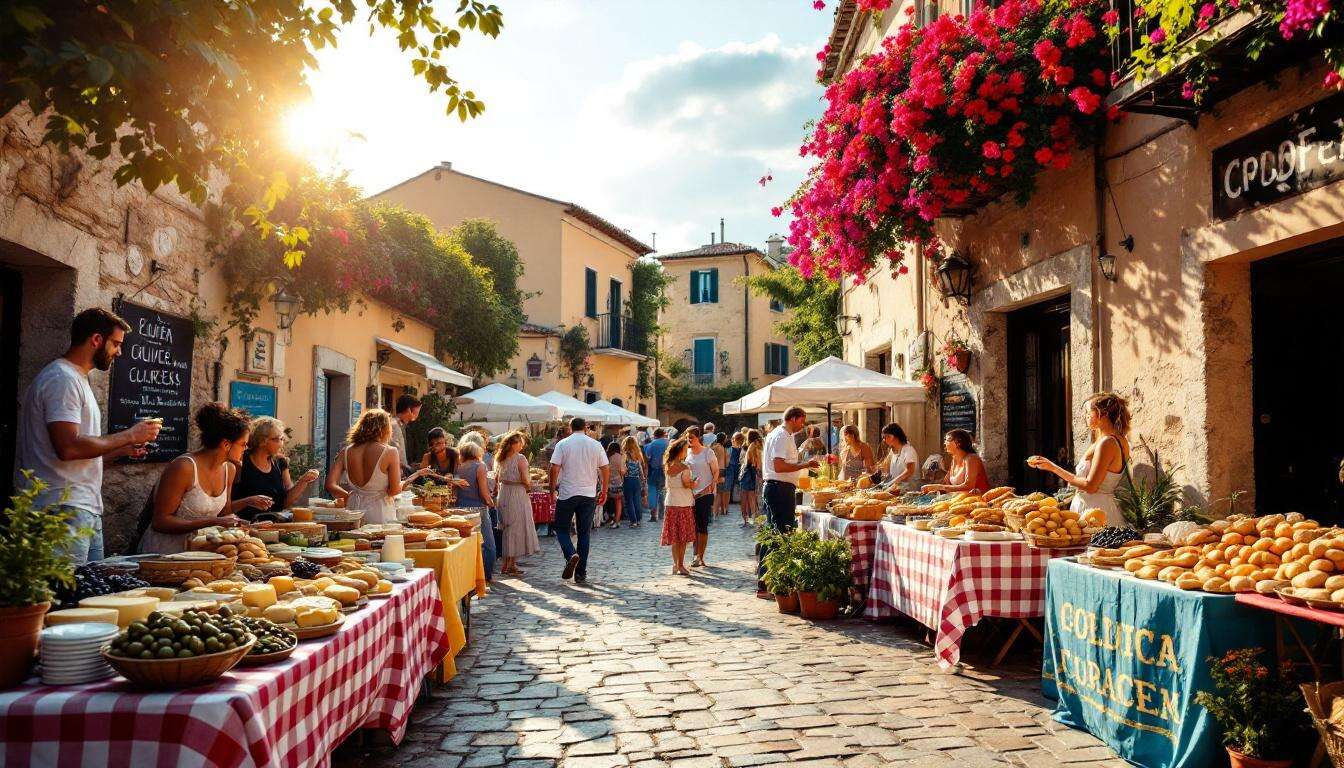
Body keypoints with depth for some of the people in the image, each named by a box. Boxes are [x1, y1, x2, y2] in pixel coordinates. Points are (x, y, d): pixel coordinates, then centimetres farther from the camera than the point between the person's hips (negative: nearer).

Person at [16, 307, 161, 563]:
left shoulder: (76, 379, 21)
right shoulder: (62, 378, -11)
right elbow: (68, 448, -22)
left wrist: (123, 449, 13)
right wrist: (129, 435, -13)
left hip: (88, 510, 10)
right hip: (66, 511, -10)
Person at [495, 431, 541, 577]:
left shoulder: (500, 458, 7)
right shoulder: (520, 458, -14)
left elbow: (497, 479, 10)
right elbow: (525, 480, -16)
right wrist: (529, 486, 2)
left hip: (503, 494, 7)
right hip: (517, 495, -7)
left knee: (507, 528, 14)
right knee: (516, 528, 1)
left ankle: (510, 563, 20)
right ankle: (509, 565, 2)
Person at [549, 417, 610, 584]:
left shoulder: (563, 444, -3)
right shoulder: (596, 445, 3)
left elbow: (554, 468, -8)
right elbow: (605, 469, 3)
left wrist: (552, 490, 2)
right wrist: (604, 491, 13)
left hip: (567, 494, -2)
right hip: (589, 495, 2)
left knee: (561, 528, 11)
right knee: (584, 533, 9)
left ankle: (571, 555, -17)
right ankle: (581, 573, 9)